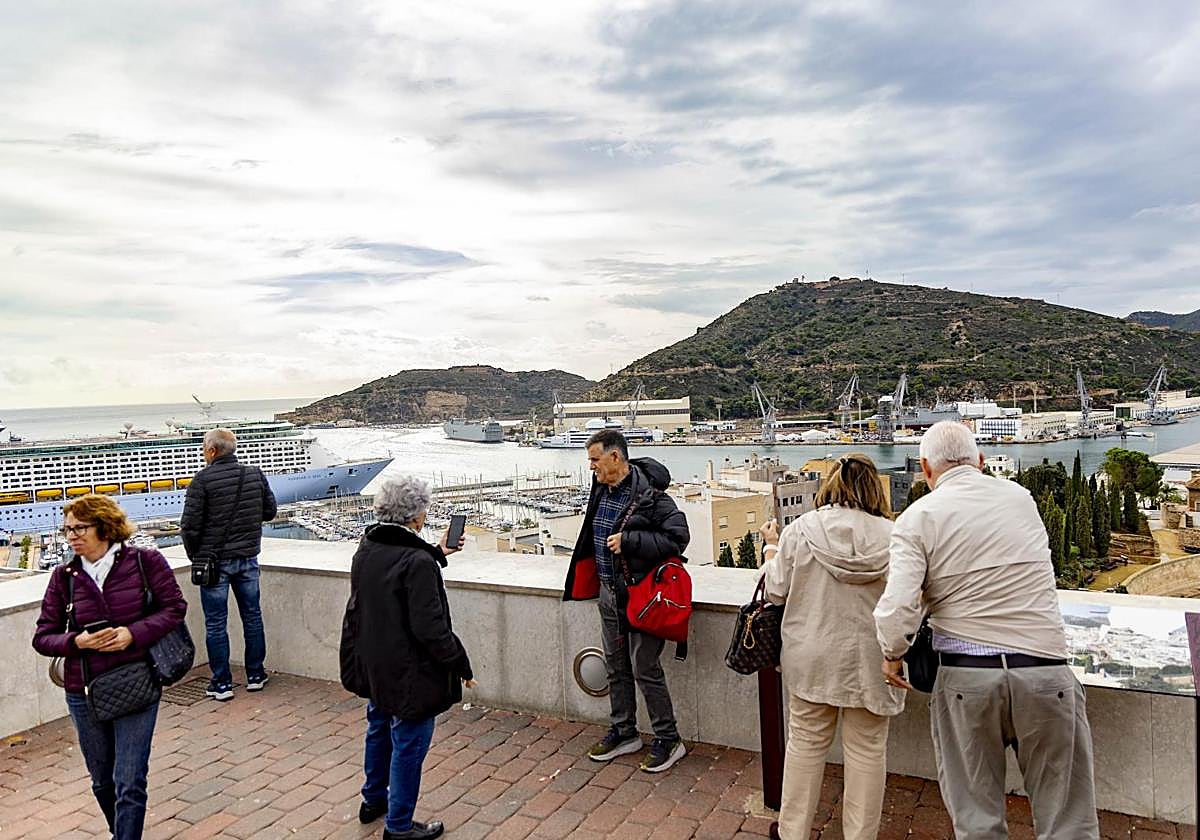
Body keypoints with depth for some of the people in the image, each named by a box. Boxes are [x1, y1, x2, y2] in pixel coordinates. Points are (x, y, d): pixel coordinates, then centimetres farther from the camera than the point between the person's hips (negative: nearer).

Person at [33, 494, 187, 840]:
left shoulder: (145, 561, -9)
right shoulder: (64, 576, -1)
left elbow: (175, 607, -7)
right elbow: (43, 637, 3)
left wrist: (133, 633, -20)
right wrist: (77, 641, -16)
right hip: (84, 694, 3)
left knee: (129, 783, -2)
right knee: (102, 782, 19)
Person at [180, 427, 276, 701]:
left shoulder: (203, 479, -14)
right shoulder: (256, 475, 0)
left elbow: (190, 524, -13)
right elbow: (270, 511, 9)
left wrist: (194, 554, 3)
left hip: (214, 559, -4)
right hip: (248, 558, 4)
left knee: (216, 623, 7)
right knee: (252, 616, 14)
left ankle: (222, 683, 13)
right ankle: (255, 675, 23)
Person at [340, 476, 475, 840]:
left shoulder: (367, 549, -2)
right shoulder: (417, 561, -27)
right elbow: (430, 628, -26)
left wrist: (437, 554, 23)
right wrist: (460, 663, -14)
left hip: (373, 666, 9)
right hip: (409, 672, -8)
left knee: (379, 729, 27)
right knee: (408, 745, 8)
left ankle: (374, 799, 46)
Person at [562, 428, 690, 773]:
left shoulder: (649, 493, -19)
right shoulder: (601, 489, 5)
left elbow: (678, 537, -22)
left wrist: (628, 540, -24)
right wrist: (591, 580, 17)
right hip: (608, 591, 8)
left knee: (644, 668, 0)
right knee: (615, 666, 17)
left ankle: (669, 739, 17)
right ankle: (624, 733, 33)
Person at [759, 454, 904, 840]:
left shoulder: (800, 530, -11)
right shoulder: (893, 536, -10)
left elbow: (776, 592, -2)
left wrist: (771, 546, 12)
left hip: (813, 659, 1)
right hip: (871, 662, 0)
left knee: (805, 743, 15)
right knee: (867, 750, 14)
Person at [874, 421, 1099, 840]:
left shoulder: (917, 518, -6)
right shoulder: (1020, 497, 5)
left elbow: (897, 608, -17)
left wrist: (891, 655, 2)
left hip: (964, 674, -2)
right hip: (1044, 668, 2)